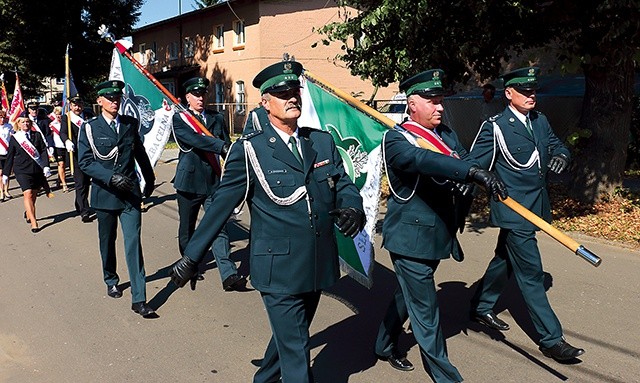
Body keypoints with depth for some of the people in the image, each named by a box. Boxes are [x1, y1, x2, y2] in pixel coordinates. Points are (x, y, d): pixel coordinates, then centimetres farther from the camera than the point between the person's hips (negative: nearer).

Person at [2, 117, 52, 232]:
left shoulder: (37, 135, 6)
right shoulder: (14, 138, 4)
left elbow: (43, 151, 3)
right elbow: (10, 157, 8)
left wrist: (46, 166, -9)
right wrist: (6, 173, 10)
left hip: (37, 170, 2)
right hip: (22, 171, -2)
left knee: (34, 194, 11)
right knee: (28, 194, -14)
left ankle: (28, 213, 38)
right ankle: (33, 223, -15)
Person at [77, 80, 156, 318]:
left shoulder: (130, 123, 5)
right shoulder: (89, 128, -3)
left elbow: (140, 153, 17)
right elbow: (85, 162, -11)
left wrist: (150, 180, 27)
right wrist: (111, 177, -24)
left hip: (130, 193, 1)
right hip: (104, 194, -1)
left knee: (133, 243, -8)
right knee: (107, 242, 16)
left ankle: (138, 299, -8)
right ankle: (111, 281, 41)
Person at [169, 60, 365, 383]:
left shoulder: (323, 142, 6)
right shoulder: (250, 150, -7)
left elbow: (344, 185, 7)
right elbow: (221, 205, -5)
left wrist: (352, 208, -17)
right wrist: (192, 256, -4)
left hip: (318, 267, 6)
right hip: (279, 269, -5)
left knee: (290, 336, 23)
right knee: (295, 351, 0)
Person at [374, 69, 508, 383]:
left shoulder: (447, 134, 8)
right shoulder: (396, 140, -16)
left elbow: (463, 163, 1)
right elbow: (424, 160, -35)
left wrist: (464, 186, -23)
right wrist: (473, 171, -48)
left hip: (438, 235, 8)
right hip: (410, 238, -8)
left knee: (409, 295, 23)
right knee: (425, 310, 0)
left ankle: (385, 345, 44)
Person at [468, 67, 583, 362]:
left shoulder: (540, 120, 10)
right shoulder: (495, 127, -12)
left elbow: (557, 146, 15)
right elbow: (474, 166, -13)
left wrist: (560, 156, -8)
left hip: (535, 208, 8)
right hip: (514, 211, -8)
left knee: (505, 260, 21)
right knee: (531, 273, -4)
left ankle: (481, 307, 39)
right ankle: (551, 339, 4)